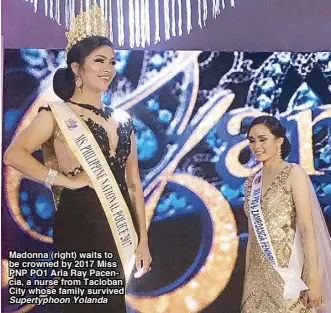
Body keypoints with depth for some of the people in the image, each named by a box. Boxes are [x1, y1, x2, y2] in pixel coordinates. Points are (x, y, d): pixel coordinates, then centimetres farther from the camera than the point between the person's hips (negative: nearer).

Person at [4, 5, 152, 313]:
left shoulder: (123, 120, 10)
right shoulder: (58, 114, -4)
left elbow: (134, 183, 10)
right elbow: (14, 154, -18)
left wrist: (143, 239, 8)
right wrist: (67, 180, -16)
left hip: (120, 228, 5)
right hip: (80, 226, -5)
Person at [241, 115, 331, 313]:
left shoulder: (294, 173, -7)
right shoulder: (252, 182, 8)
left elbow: (307, 228, -14)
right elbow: (253, 234, 11)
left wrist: (313, 278, -18)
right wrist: (248, 276, 11)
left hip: (287, 271, -5)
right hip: (259, 274, 5)